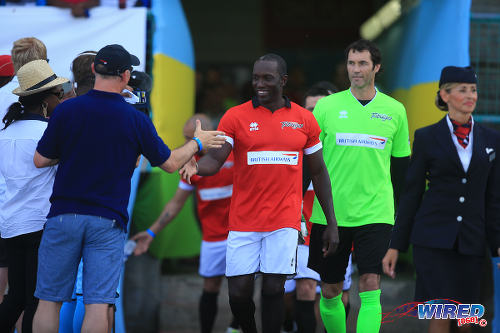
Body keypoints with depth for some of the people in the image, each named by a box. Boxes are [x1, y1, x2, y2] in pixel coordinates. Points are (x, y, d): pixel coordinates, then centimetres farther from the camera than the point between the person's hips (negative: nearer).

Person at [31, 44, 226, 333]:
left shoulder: (66, 110, -3)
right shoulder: (135, 119, -4)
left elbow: (40, 160, 3)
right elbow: (170, 163, 7)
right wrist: (198, 142, 25)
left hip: (64, 215, 1)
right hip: (108, 221, -1)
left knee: (50, 300, 7)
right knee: (98, 304, -1)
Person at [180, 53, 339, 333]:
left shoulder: (304, 120, 7)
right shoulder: (236, 117, 2)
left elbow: (319, 172, 13)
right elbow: (214, 160, -6)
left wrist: (332, 222, 10)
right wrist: (195, 167, -30)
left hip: (284, 221, 0)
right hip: (244, 222, 0)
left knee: (274, 289, -6)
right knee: (239, 291, -2)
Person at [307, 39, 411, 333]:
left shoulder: (395, 110, 6)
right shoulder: (327, 106, 3)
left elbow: (401, 163, 14)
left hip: (376, 213, -1)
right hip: (330, 214, 1)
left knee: (370, 287, -12)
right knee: (330, 291, 7)